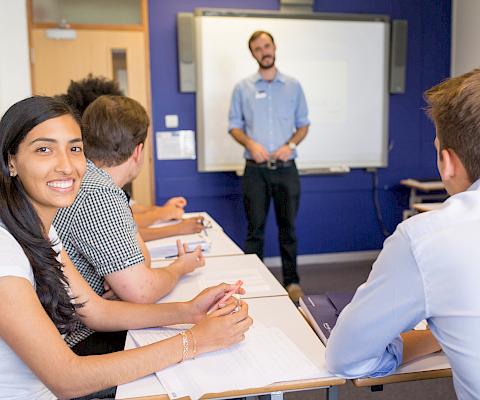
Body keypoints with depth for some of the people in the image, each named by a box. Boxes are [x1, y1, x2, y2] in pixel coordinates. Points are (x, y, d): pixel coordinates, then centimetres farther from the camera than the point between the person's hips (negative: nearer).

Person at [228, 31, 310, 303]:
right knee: (256, 228, 5)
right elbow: (234, 126, 6)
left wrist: (291, 144, -9)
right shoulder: (243, 88, 6)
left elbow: (304, 124, 10)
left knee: (288, 227, 7)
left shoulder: (293, 86, 8)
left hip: (286, 168, 1)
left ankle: (292, 281, 19)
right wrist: (250, 143, -13)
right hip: (256, 168, 0)